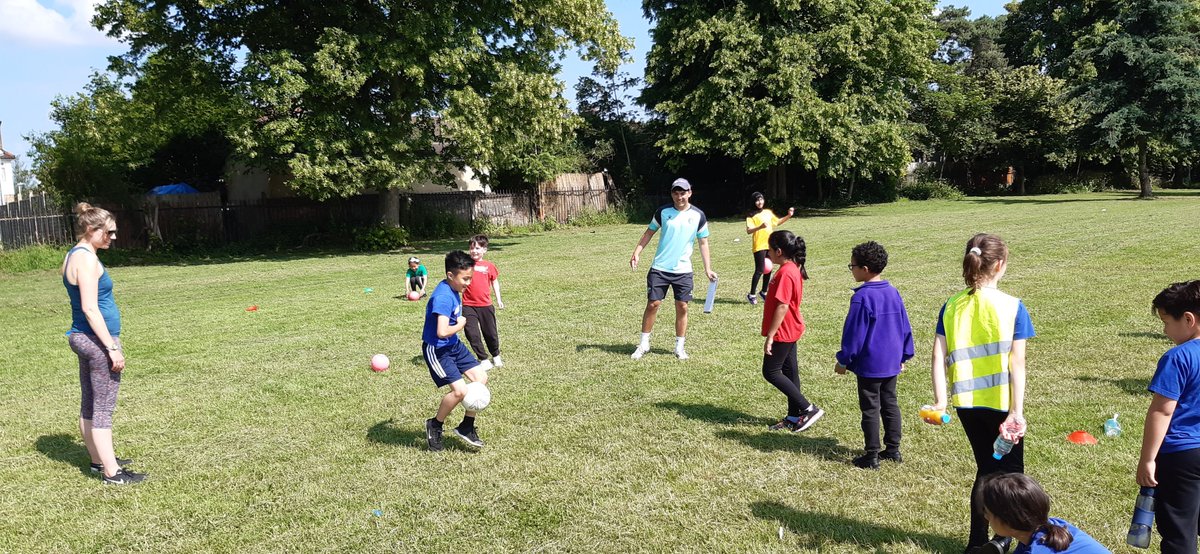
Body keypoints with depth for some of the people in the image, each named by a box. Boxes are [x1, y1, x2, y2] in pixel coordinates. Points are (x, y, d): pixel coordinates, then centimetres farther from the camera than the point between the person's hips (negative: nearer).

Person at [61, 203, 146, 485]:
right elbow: (90, 308, -22)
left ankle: (99, 459, 29)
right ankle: (112, 472, 0)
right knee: (103, 409, -5)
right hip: (97, 339, -10)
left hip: (83, 338, 10)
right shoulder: (86, 259, -17)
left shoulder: (73, 255, 13)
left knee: (89, 405, 17)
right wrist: (112, 348, -21)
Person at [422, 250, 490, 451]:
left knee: (481, 378, 4)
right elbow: (442, 332, -35)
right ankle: (435, 425, 10)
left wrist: (460, 320, 5)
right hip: (436, 349, -10)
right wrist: (460, 324, -18)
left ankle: (466, 427, 16)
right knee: (460, 390, -17)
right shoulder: (443, 297, -27)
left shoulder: (453, 290, 3)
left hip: (454, 345, 10)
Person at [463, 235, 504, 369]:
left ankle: (496, 356, 34)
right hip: (468, 305, -1)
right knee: (472, 334, -6)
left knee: (491, 333, 11)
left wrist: (498, 299, 12)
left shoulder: (489, 266, 1)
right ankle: (485, 360, 6)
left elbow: (495, 282, 13)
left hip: (485, 305, 1)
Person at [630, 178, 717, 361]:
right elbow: (649, 232, 7)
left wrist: (708, 269, 0)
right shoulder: (662, 211, -2)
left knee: (682, 307, 2)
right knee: (652, 304, 0)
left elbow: (703, 243, 4)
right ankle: (643, 344, 13)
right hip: (659, 268, 0)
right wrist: (637, 252, -5)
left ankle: (679, 346, 16)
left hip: (683, 270, 1)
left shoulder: (698, 215, -1)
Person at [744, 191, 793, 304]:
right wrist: (760, 227, -34)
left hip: (770, 245, 6)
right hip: (759, 246, -6)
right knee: (760, 270, -10)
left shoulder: (768, 212, 13)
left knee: (768, 269, 11)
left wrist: (788, 216, 17)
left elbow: (777, 222, 29)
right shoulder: (752, 216, -6)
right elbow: (748, 231, -19)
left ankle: (764, 292, 25)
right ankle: (751, 294, 0)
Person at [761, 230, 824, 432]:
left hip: (782, 332, -10)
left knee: (771, 372, -2)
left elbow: (782, 306, -26)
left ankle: (808, 409, 0)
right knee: (789, 371, 14)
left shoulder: (785, 273, -23)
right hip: (790, 331, 10)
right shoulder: (793, 268, 9)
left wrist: (770, 336, -23)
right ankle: (795, 417, 22)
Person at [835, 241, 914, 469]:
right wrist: (903, 355, 20)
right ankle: (893, 449, 24)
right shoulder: (893, 292, 4)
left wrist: (844, 360, -6)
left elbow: (854, 333, -16)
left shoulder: (862, 298, -19)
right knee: (890, 404, 17)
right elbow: (905, 327, 10)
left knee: (870, 409, 1)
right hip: (891, 364, 7)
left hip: (869, 365, -7)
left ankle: (871, 456, 8)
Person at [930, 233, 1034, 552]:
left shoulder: (951, 307, -1)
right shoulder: (1012, 307, -12)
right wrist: (1016, 412, -16)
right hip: (1001, 403, -4)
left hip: (967, 403, 4)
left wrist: (940, 402, -10)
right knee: (1010, 472, 14)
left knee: (987, 468, 21)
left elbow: (939, 357, -8)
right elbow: (1017, 364, -15)